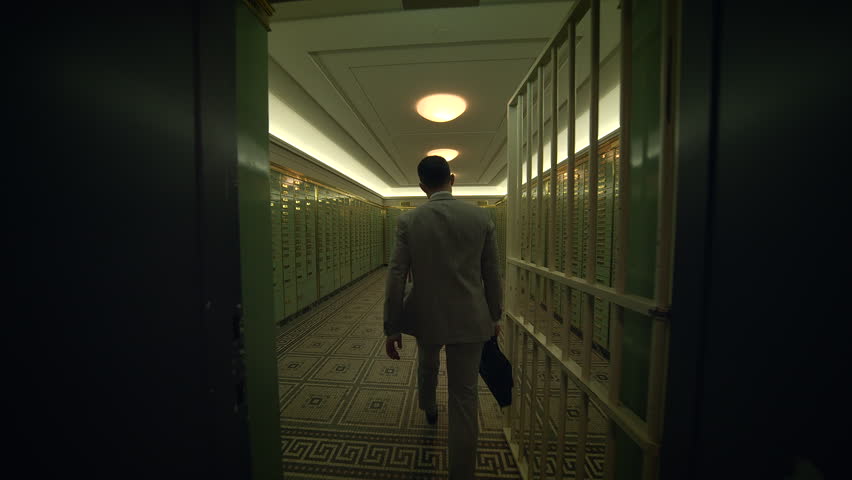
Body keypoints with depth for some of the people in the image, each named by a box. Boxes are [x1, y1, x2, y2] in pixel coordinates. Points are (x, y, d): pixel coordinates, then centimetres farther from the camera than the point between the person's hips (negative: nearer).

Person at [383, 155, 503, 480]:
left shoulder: (408, 221, -11)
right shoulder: (481, 217, -7)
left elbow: (396, 277, -11)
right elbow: (491, 274, -2)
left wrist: (392, 328, -2)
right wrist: (495, 315, 12)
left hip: (426, 317, 2)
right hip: (470, 319, -1)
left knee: (427, 363, 34)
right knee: (464, 397, 13)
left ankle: (428, 409, 63)